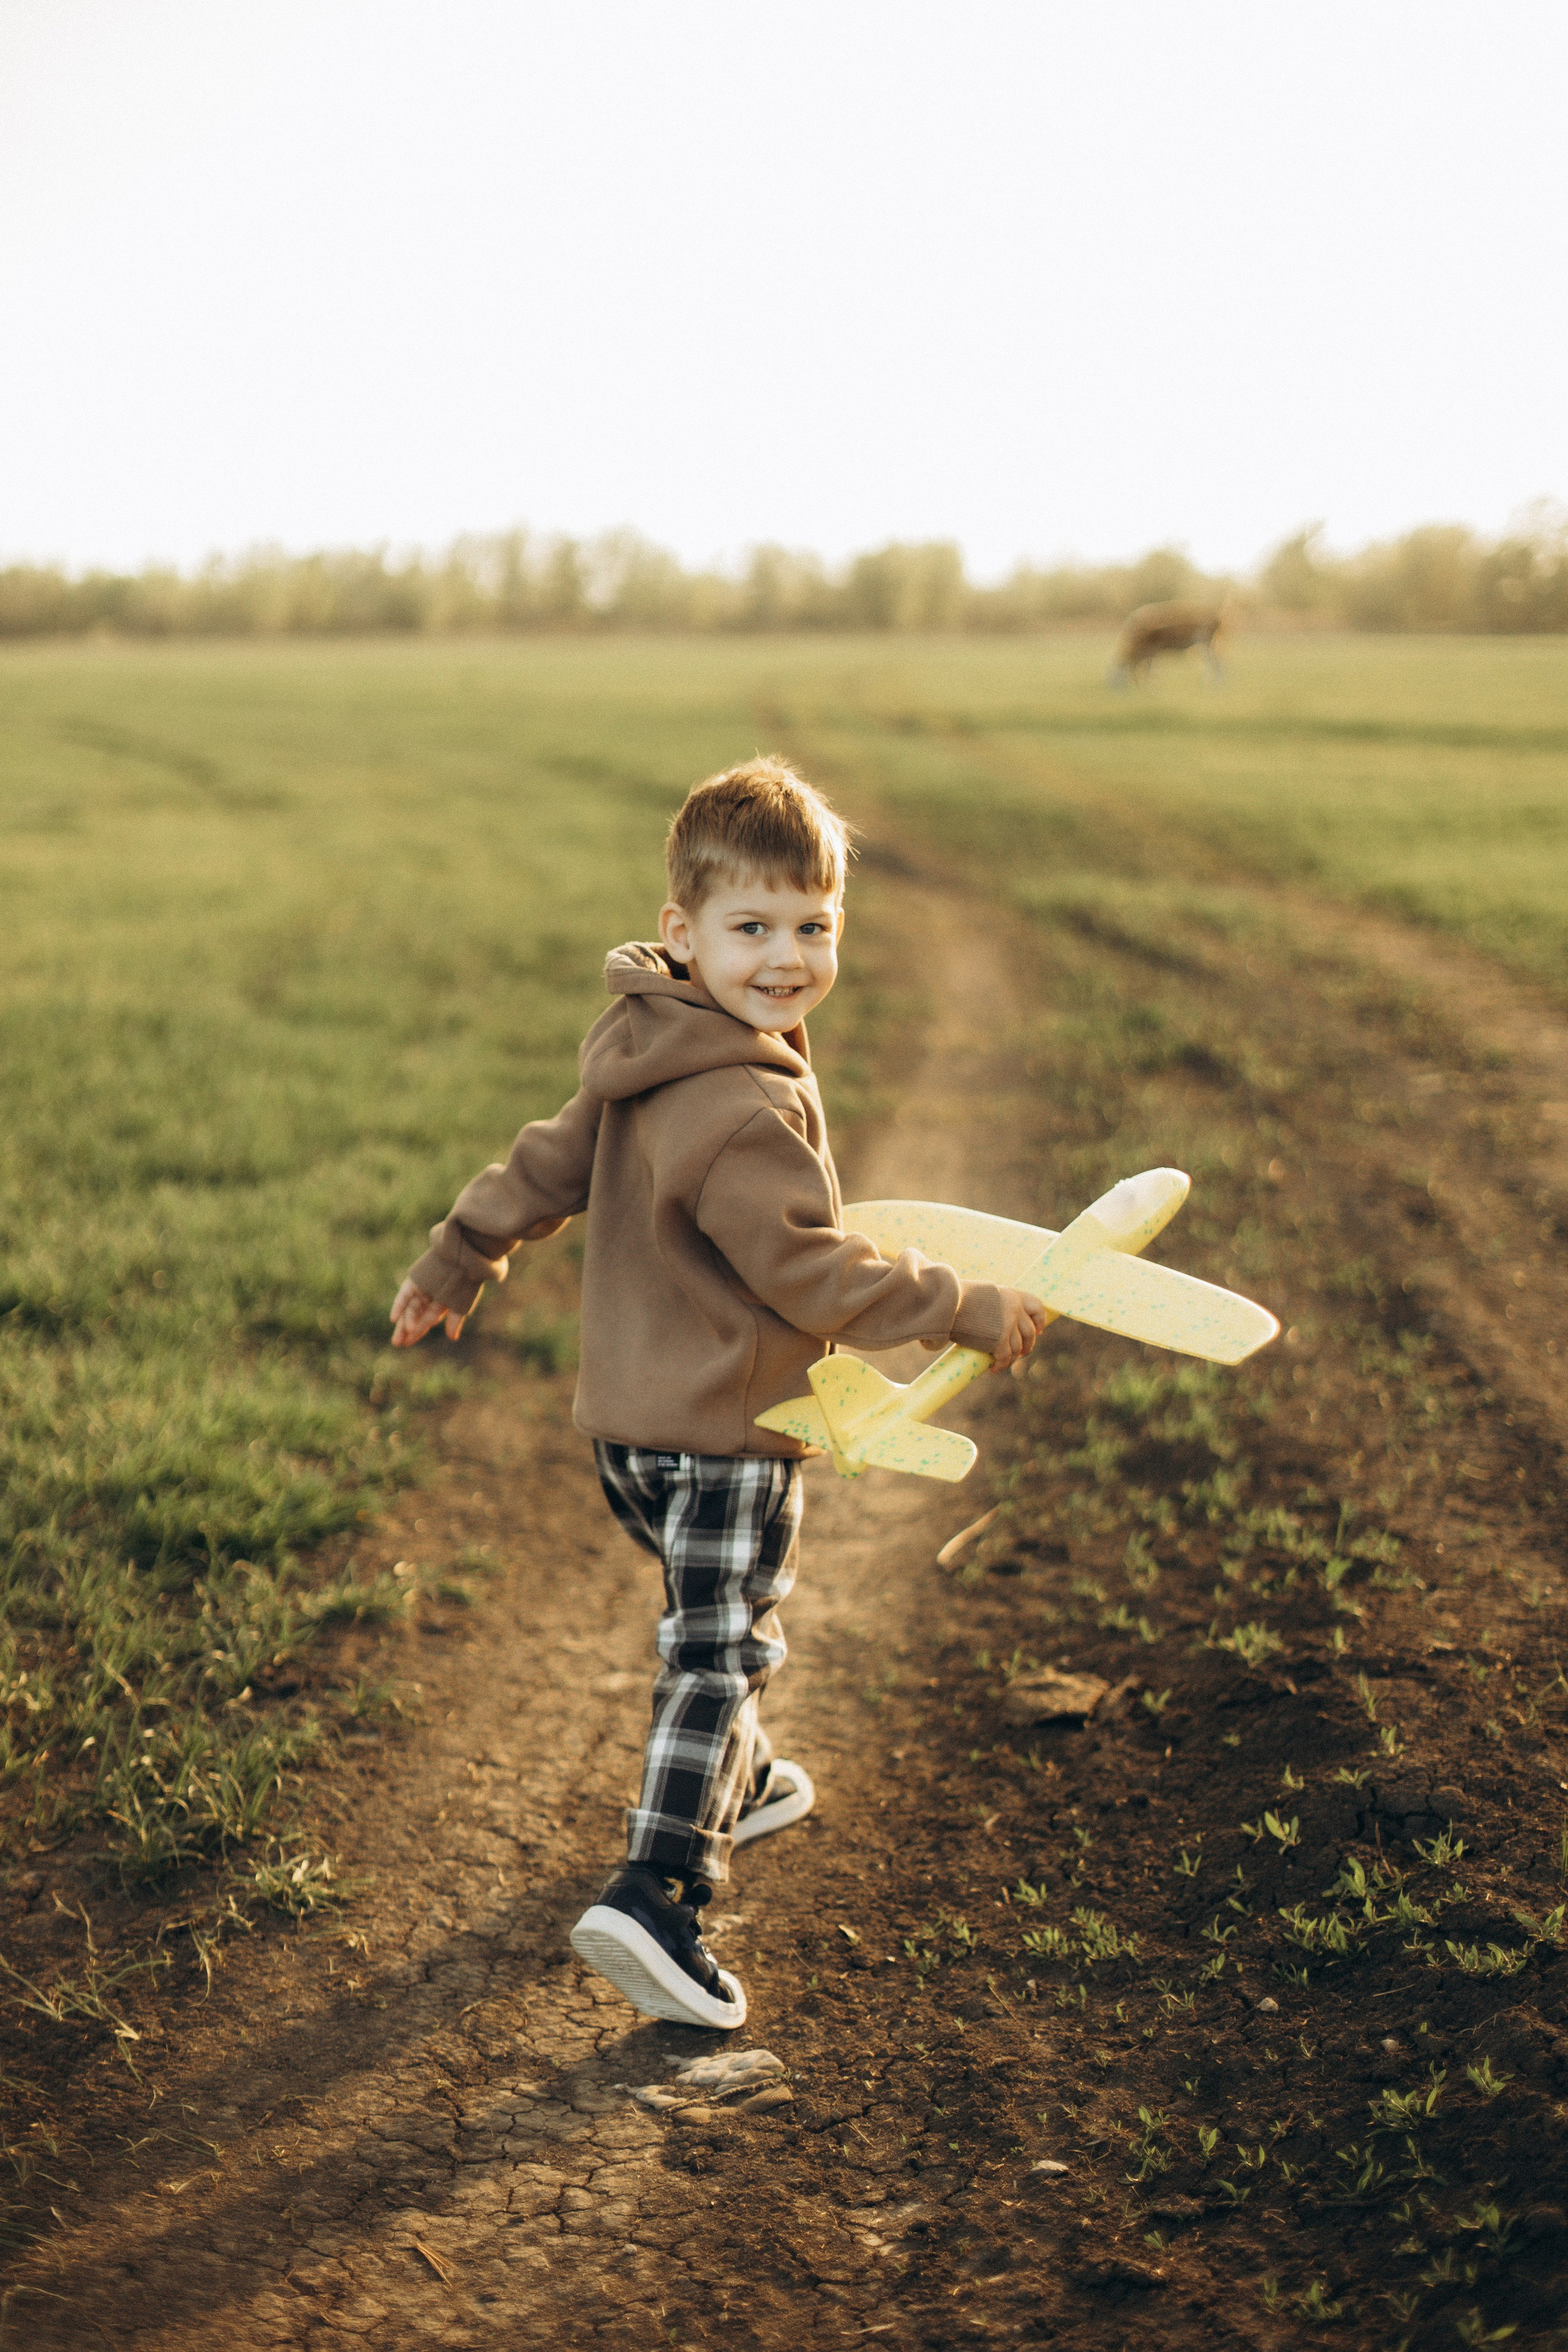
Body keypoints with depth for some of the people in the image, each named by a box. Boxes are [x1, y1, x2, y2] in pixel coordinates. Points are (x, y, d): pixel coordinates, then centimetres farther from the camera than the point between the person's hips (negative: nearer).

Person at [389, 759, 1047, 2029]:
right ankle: (654, 1891, -9)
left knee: (716, 1628, 28)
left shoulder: (653, 1058, 4)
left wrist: (458, 1261, 29)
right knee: (724, 1653, -4)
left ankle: (731, 1785, 48)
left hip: (634, 1422, 10)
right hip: (724, 1435, -10)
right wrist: (969, 1312, -16)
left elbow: (550, 1162, 16)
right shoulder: (742, 1111, -27)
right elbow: (816, 1274, -25)